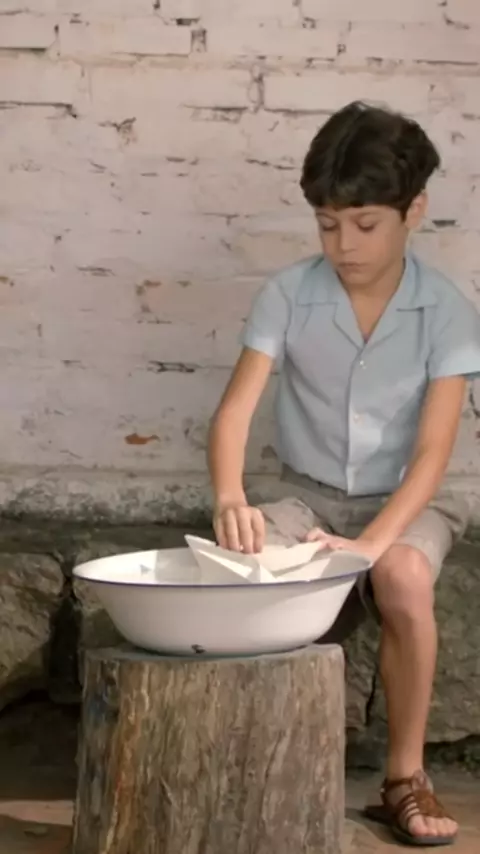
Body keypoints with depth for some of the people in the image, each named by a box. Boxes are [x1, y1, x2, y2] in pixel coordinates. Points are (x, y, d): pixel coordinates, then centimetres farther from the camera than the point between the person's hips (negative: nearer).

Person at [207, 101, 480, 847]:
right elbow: (235, 408, -17)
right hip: (308, 495, 2)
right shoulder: (287, 296, -9)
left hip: (406, 499, -1)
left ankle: (406, 778, -16)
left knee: (404, 578, -35)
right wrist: (230, 496, -38)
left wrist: (373, 542, -33)